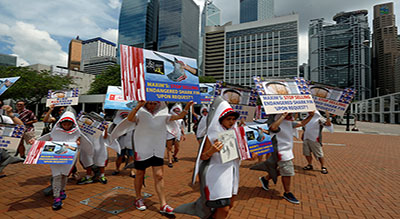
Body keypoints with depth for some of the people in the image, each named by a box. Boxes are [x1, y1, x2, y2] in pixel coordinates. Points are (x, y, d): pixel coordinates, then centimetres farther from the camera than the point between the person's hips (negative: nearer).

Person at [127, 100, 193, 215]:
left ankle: (163, 205, 7)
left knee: (159, 176, 0)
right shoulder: (140, 114, -6)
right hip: (142, 150, -2)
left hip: (157, 150, 2)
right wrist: (138, 105, -41)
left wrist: (187, 106, -13)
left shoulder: (162, 115, 4)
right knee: (140, 174, 14)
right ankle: (138, 199, 35)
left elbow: (179, 116, 0)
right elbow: (130, 118, -27)